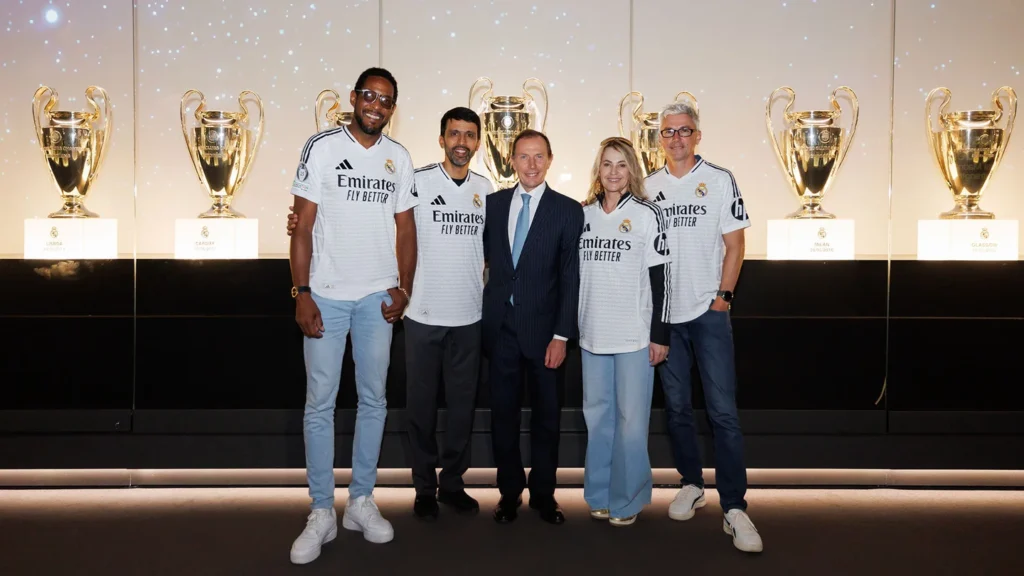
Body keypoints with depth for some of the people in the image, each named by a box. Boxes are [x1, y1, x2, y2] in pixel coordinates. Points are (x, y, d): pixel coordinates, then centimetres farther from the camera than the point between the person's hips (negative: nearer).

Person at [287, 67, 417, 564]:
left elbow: (406, 229, 9)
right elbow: (303, 226, -5)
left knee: (373, 400, 10)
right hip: (326, 295, -3)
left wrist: (403, 289, -2)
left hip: (377, 298, 3)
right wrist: (302, 293, -11)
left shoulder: (398, 158, 7)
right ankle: (321, 514, 13)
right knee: (319, 404, 1)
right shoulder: (322, 147, -3)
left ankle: (361, 502, 24)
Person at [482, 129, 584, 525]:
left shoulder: (568, 210, -2)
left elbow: (570, 277, -5)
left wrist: (561, 334, -10)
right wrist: (486, 308, 0)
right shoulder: (493, 203, 6)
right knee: (503, 411, 9)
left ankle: (543, 493, 23)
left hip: (542, 326, -2)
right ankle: (509, 491, 23)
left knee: (546, 413, 8)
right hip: (500, 324, 2)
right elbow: (485, 255, 11)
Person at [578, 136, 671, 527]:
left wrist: (660, 334, -8)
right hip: (592, 333, 4)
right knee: (597, 415, 12)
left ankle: (627, 499, 16)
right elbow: (573, 272, 12)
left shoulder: (647, 215, -4)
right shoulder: (583, 214, 7)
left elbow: (660, 279, -4)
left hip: (635, 335, -4)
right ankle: (599, 494, 26)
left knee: (631, 419, 1)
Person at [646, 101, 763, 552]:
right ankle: (691, 484, 28)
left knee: (723, 411, -5)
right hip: (664, 313, 3)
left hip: (708, 312, -3)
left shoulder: (719, 180, 0)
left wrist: (723, 295, -9)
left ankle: (734, 508, 0)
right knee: (677, 405, 12)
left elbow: (734, 245, 0)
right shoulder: (648, 186, 7)